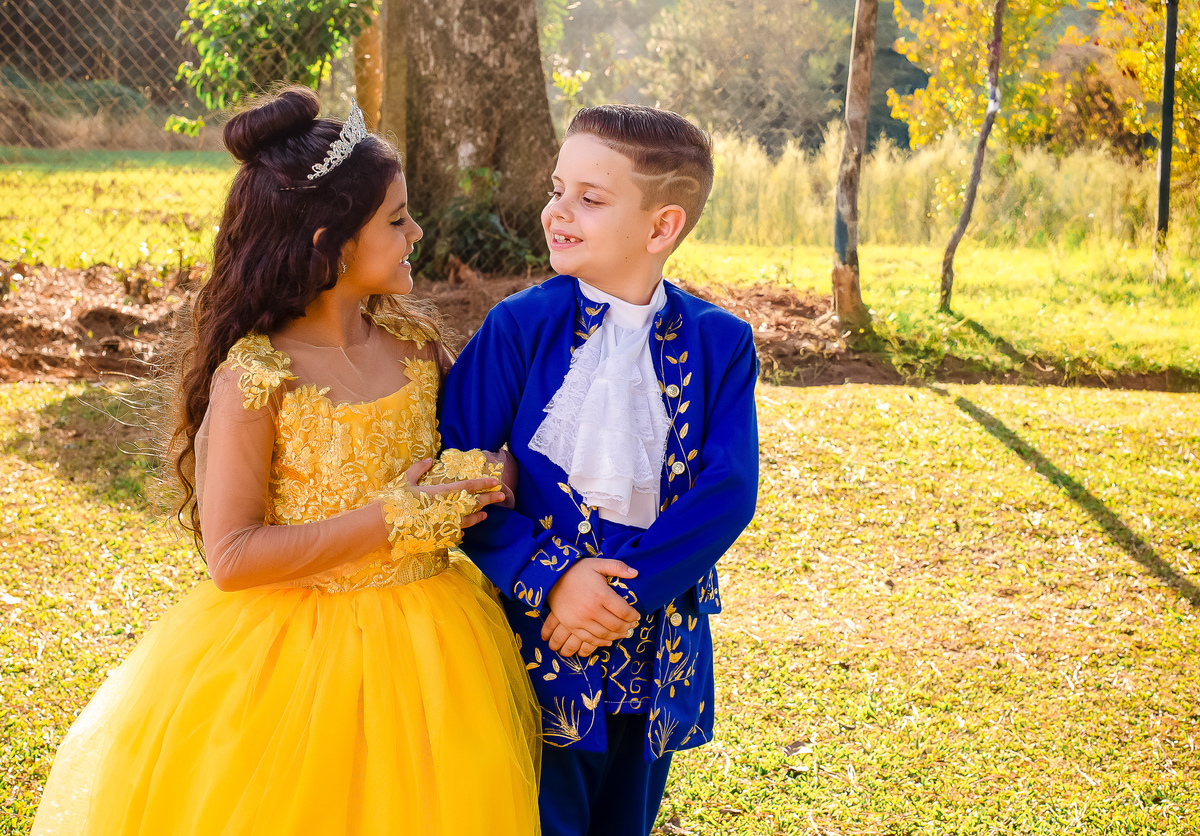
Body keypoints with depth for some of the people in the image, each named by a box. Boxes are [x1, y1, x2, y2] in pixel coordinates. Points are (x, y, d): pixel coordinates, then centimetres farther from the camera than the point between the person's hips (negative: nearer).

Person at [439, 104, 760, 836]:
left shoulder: (718, 343, -3)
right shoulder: (520, 327, -6)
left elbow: (729, 493, -10)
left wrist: (630, 592, -19)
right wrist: (547, 577, -19)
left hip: (656, 649, 2)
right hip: (538, 626, -2)